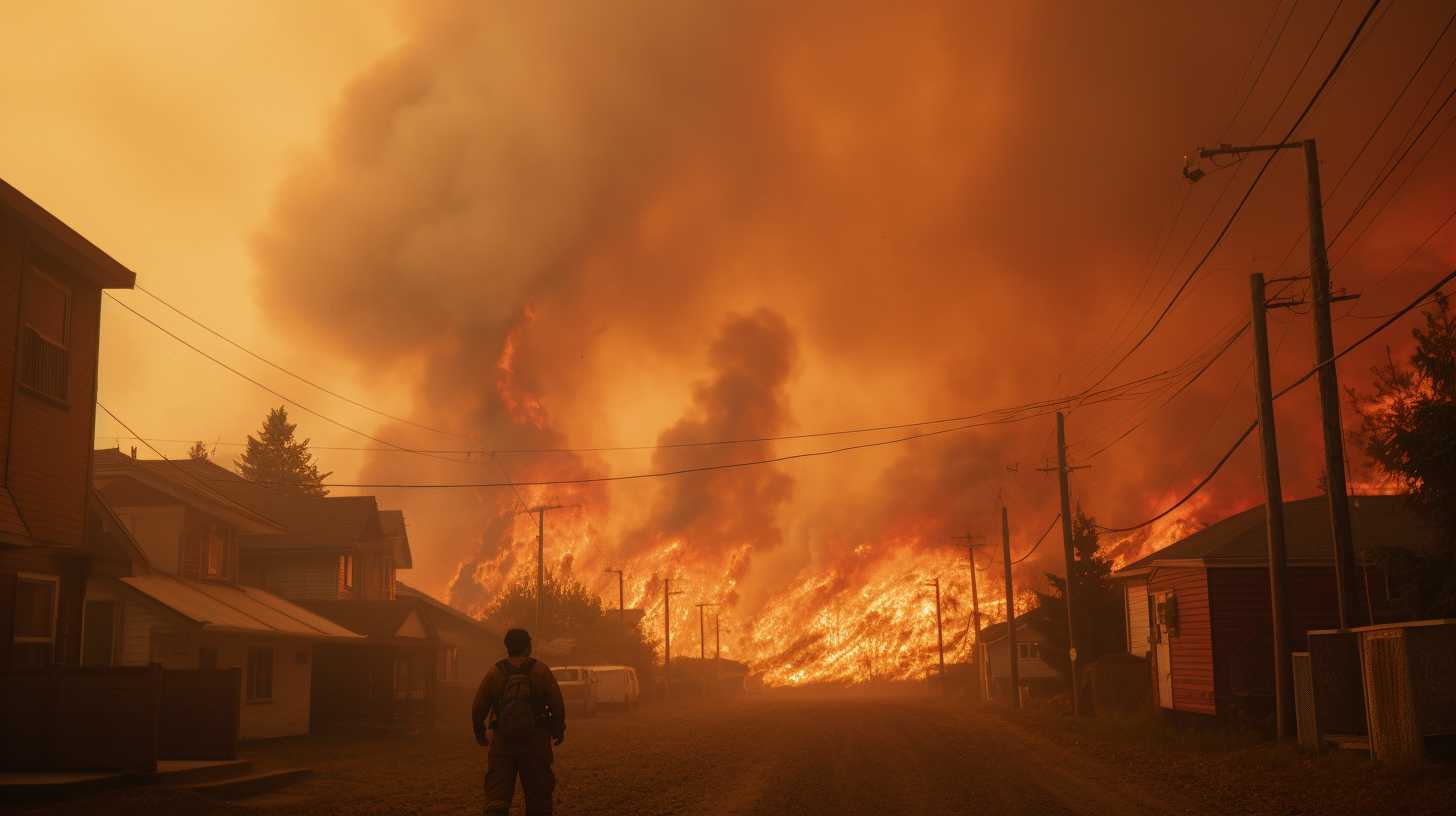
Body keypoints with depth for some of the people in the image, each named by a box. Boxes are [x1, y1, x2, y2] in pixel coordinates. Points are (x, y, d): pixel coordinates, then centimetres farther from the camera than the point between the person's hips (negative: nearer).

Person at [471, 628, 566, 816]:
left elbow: (478, 708, 2)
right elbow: (557, 705, -3)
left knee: (497, 794, -1)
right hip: (536, 741, 0)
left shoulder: (495, 672, -1)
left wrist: (480, 733, 20)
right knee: (538, 794, 12)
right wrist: (558, 730, 14)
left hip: (502, 743, 0)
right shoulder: (541, 671, -4)